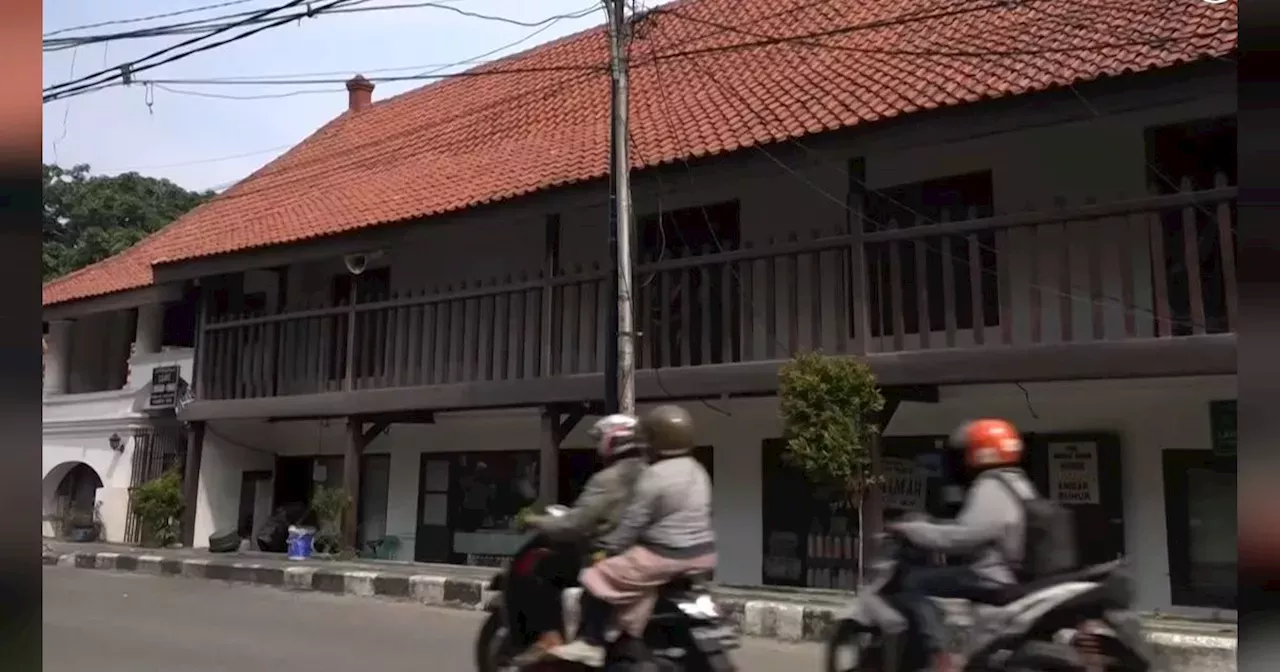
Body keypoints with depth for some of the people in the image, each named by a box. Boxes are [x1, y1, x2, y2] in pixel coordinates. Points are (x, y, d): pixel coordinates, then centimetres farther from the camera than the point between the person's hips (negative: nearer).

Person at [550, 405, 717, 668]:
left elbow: (632, 523, -14)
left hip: (667, 556, -9)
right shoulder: (697, 471, 11)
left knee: (598, 578, -3)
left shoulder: (655, 475, -15)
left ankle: (590, 644, -3)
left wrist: (607, 548, -3)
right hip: (702, 553, 9)